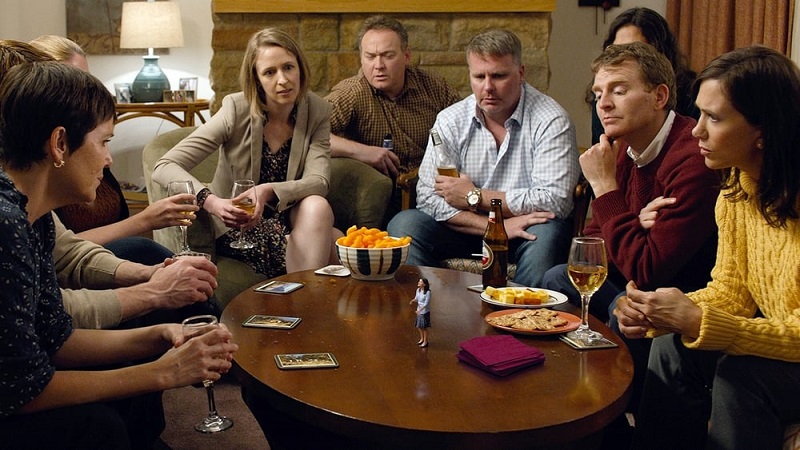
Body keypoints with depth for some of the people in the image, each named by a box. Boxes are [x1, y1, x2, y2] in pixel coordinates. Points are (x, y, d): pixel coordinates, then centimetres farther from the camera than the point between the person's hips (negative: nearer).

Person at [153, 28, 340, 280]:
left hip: (287, 218, 4)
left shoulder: (318, 112, -4)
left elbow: (318, 182, -16)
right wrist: (212, 202, -39)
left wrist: (268, 192, -36)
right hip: (235, 228, -4)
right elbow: (164, 168, -20)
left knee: (317, 207, -31)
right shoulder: (236, 110, -14)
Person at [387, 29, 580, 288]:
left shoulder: (550, 120, -10)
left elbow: (554, 201, -19)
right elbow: (428, 197, -8)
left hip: (525, 229, -2)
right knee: (404, 224, -20)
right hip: (467, 230, 3)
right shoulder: (451, 121, 0)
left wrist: (475, 197, -14)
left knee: (547, 234, -35)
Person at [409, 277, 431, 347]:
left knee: (424, 327, 4)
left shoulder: (428, 292, -22)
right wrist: (413, 300, -13)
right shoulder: (418, 290, -2)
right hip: (419, 311, 7)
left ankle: (425, 342, 19)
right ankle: (422, 339, 38)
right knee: (419, 326, 18)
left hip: (425, 311, -7)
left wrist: (420, 310, -29)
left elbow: (426, 303, -21)